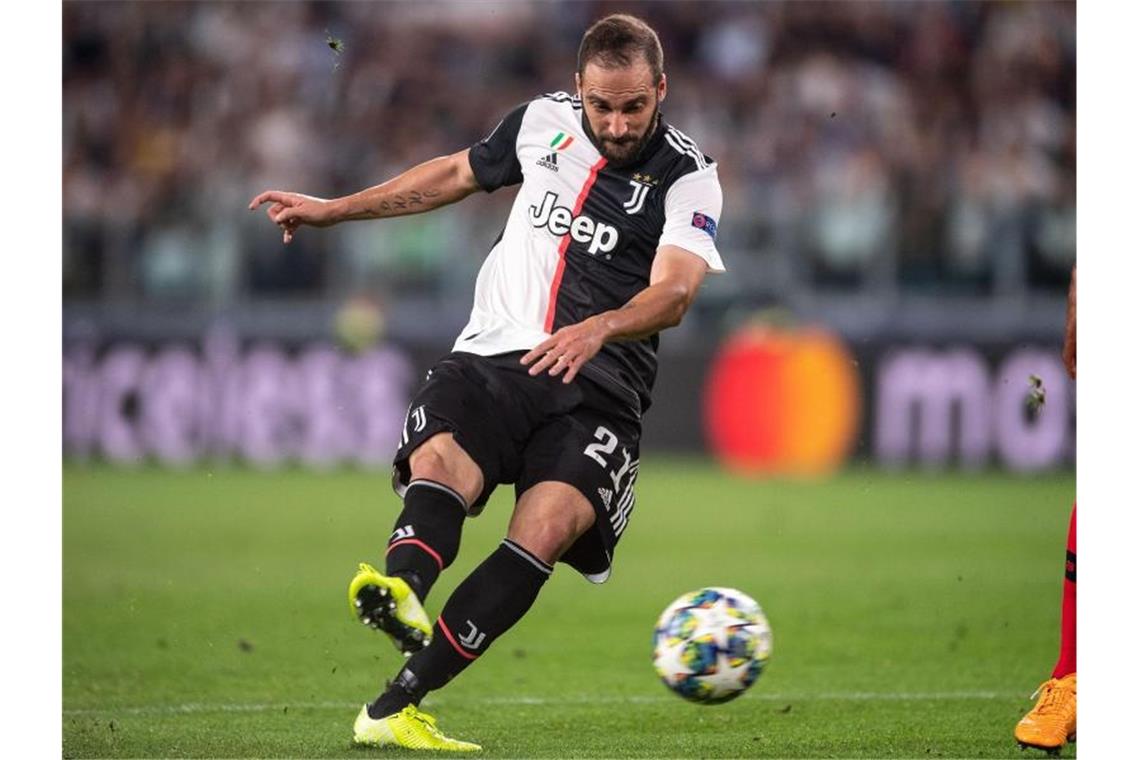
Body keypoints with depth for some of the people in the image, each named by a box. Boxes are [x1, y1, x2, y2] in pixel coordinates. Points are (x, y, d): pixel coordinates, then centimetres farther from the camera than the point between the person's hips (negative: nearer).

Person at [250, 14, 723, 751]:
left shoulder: (688, 177, -1)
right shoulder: (541, 121, 12)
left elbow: (673, 292, -16)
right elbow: (456, 174, 30)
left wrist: (599, 327, -37)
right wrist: (333, 210, 33)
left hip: (596, 388, -3)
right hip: (491, 357, 3)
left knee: (548, 526, -28)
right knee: (440, 463, -30)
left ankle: (394, 708, -35)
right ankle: (402, 593, -61)